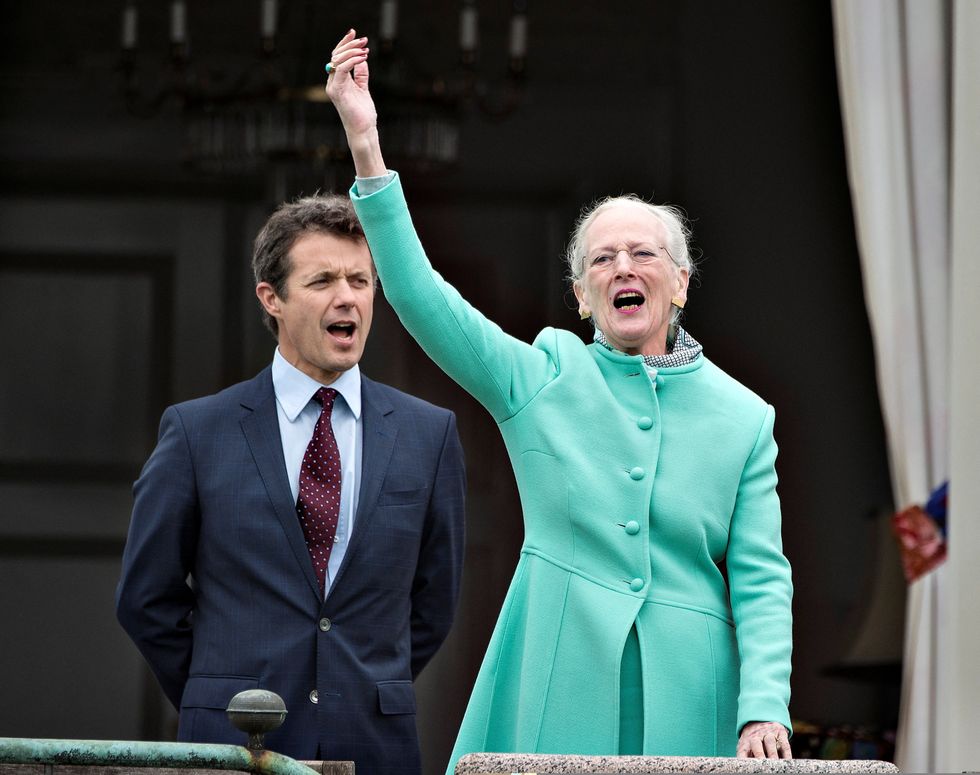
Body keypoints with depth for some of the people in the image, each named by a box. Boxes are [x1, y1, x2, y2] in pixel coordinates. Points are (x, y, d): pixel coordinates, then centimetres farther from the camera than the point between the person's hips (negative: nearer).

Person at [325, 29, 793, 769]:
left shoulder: (743, 416, 8)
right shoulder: (543, 378, 7)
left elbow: (761, 578, 4)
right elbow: (419, 295, -4)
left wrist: (765, 708, -12)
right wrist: (366, 145, -13)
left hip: (687, 701, 1)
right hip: (561, 694, -1)